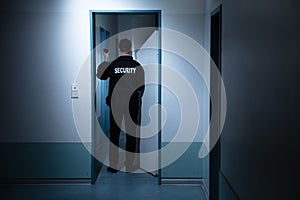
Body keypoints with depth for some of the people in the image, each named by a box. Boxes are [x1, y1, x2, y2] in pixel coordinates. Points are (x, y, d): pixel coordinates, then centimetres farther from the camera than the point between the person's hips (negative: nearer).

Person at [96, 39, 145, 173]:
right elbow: (141, 87, -2)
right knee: (131, 134, 9)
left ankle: (113, 165, 10)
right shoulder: (137, 66, -6)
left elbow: (101, 75, 9)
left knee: (114, 134, 8)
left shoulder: (113, 65, -7)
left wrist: (106, 59, 17)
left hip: (115, 104, 0)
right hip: (132, 105, 0)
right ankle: (129, 165, 14)